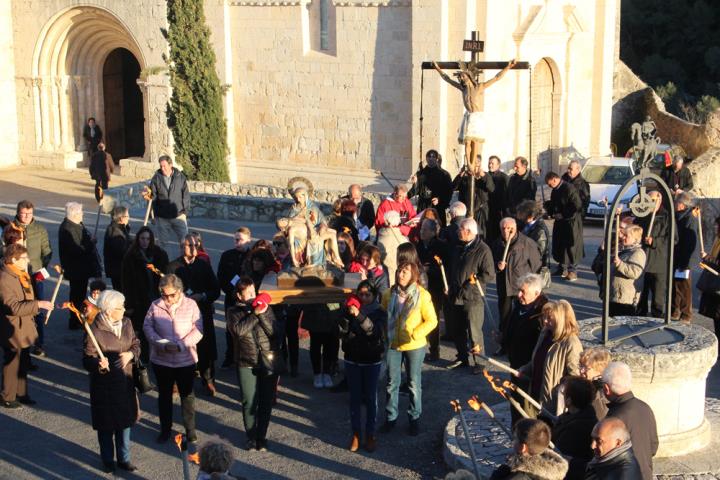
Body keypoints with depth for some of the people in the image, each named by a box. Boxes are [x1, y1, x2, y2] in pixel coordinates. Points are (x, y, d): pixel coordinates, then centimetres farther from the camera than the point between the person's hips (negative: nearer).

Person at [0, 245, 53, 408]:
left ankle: (21, 393, 30)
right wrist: (38, 304, -30)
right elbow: (14, 307, -30)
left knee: (24, 363, 17)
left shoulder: (21, 275, 8)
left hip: (24, 328, 9)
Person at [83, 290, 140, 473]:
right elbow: (88, 360, -18)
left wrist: (131, 354, -14)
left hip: (125, 382, 5)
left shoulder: (126, 323, -4)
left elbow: (136, 344, 7)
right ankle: (108, 460, 32)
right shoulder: (95, 330, -22)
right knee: (106, 424, 12)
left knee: (125, 420, 16)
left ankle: (124, 459, 33)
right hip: (104, 384, -5)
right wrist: (99, 364, -39)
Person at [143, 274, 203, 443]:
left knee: (187, 395, 12)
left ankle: (190, 428, 28)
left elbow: (198, 329, -10)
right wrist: (160, 343, -17)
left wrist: (181, 345, -21)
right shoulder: (155, 306, -6)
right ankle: (165, 428, 32)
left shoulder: (190, 305, -9)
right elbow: (147, 326, -1)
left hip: (185, 359, -1)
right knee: (164, 394, 16)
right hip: (161, 359, 1)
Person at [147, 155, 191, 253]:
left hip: (179, 215, 0)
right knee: (163, 242, 10)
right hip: (162, 217, 1)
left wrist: (185, 211, -3)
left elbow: (186, 195, 3)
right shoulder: (156, 178, -2)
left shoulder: (180, 177, -1)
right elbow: (152, 197, 2)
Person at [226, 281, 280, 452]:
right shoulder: (233, 312, 1)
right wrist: (255, 314, -19)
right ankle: (251, 437, 22)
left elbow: (274, 331, -7)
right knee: (249, 402, 3)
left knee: (266, 402, 5)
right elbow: (238, 330, -18)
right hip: (246, 365, -1)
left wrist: (262, 314, -18)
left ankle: (261, 436, 21)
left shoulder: (266, 308, 5)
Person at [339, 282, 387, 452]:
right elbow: (343, 331, -10)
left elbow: (375, 331, -25)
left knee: (370, 398, 5)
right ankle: (356, 434, 18)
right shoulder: (351, 309, 0)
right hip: (352, 360, 2)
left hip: (371, 361, -2)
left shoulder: (379, 312, -7)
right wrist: (347, 315, -25)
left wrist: (359, 316, -36)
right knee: (355, 398, 8)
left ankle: (370, 434, 16)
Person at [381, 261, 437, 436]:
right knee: (392, 383, 11)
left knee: (414, 384, 9)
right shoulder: (389, 294, -3)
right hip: (393, 345, 3)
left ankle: (414, 418, 24)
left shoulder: (422, 295, -13)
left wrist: (415, 334, -22)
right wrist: (385, 334, -1)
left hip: (415, 346, -3)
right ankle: (391, 417, 26)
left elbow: (431, 321, -10)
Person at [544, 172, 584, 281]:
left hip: (571, 223, -9)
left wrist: (561, 215, -20)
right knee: (559, 247, 13)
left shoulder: (569, 189, -19)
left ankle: (572, 271, 8)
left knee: (571, 247, -1)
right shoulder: (555, 190, 8)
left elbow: (577, 207, -21)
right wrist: (546, 206, 0)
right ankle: (562, 269, 25)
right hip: (559, 223, 9)